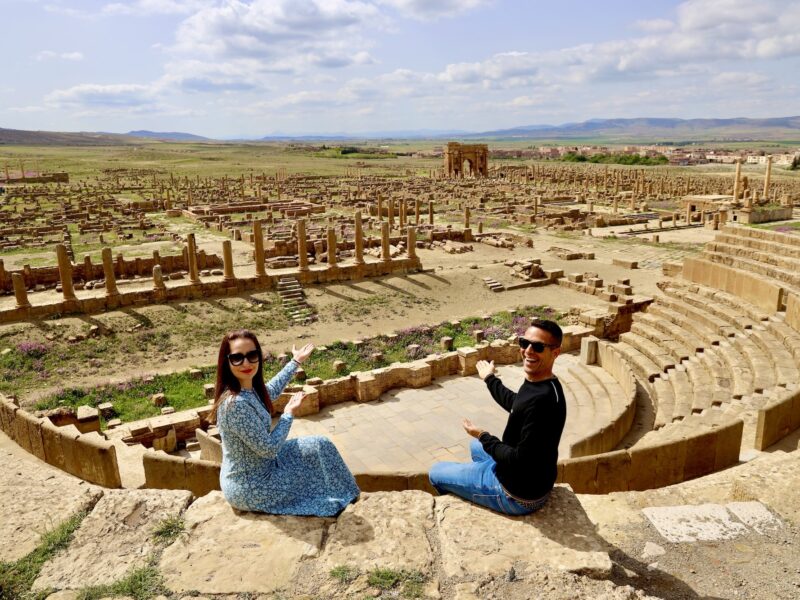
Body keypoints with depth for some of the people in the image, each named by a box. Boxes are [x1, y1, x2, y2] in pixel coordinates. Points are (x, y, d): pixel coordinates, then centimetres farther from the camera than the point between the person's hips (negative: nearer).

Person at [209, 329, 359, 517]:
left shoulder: (248, 389, -6)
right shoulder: (236, 404, -33)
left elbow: (271, 391, 19)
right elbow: (268, 448, -25)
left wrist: (296, 361, 26)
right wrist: (289, 413, -11)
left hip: (252, 472, 8)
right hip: (250, 488, -8)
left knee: (318, 447, 16)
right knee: (320, 447, 2)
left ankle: (338, 498, 32)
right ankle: (333, 506, 25)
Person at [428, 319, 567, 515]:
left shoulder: (541, 399, -35)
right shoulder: (538, 384, -5)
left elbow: (521, 461, -31)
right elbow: (515, 404, 17)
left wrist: (484, 437, -17)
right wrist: (490, 379, 29)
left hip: (520, 497, -9)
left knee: (436, 472, 8)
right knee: (476, 445, 35)